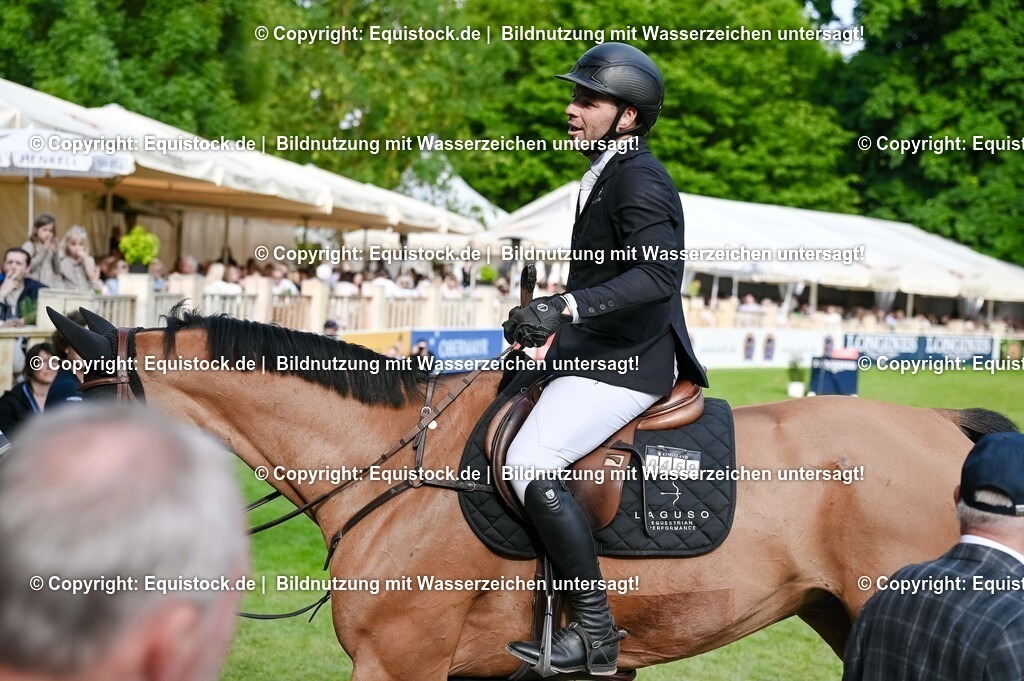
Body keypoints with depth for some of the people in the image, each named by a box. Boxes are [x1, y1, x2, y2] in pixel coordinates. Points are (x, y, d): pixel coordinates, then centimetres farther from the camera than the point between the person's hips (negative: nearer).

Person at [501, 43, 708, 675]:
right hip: (599, 351, 11)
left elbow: (659, 274, -31)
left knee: (531, 463, -24)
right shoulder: (608, 174, 16)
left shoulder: (638, 180, -16)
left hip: (626, 362, -11)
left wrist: (567, 309, -38)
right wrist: (549, 320, 17)